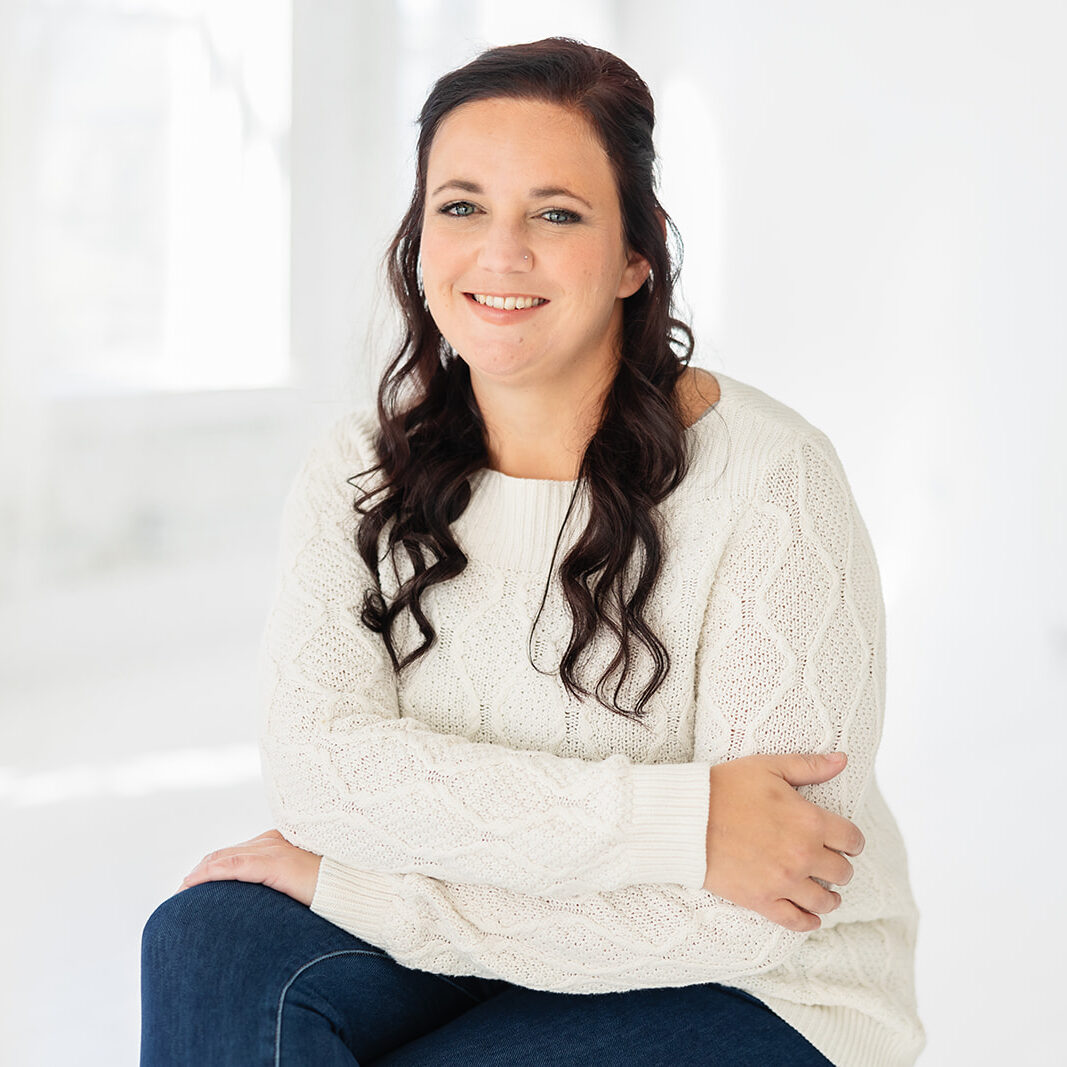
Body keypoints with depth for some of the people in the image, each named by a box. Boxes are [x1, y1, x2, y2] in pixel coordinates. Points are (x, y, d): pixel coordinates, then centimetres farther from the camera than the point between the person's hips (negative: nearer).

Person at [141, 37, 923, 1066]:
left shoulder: (767, 483, -16)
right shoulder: (358, 471, -1)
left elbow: (746, 917, -21)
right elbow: (316, 767, -16)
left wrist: (362, 887, -19)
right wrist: (671, 819, -26)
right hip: (476, 948, 5)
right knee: (207, 941, -22)